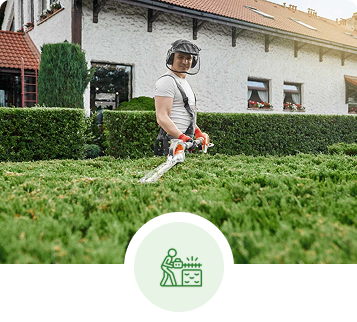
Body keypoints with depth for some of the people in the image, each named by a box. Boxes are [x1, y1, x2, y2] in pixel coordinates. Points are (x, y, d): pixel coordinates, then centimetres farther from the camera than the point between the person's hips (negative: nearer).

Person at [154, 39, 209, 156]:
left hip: (185, 140, 9)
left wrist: (198, 131, 24)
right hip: (171, 143, -9)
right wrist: (182, 137, -29)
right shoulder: (167, 81, -9)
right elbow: (162, 117, -20)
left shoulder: (184, 82, 22)